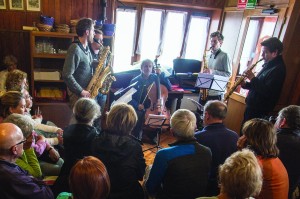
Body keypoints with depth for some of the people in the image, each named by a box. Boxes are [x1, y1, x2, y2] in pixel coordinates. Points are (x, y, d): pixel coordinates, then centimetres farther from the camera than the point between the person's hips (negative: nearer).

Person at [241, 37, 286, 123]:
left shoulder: (278, 69, -19)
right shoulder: (268, 65, 11)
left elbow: (267, 92, -27)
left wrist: (253, 78, -23)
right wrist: (245, 84, 2)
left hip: (260, 111, -9)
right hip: (251, 106, 9)